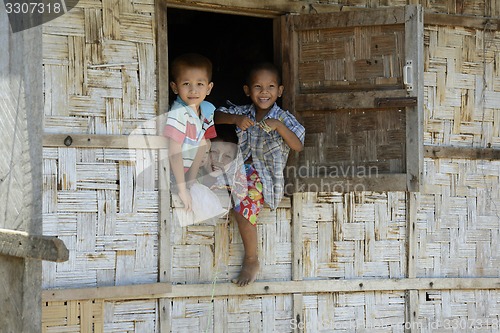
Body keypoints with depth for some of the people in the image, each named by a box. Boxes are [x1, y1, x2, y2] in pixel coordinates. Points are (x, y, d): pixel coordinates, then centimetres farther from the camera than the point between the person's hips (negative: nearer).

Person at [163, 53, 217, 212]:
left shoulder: (207, 110, -1)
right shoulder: (178, 114, -25)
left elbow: (202, 145, 3)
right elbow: (174, 151, -27)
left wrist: (191, 179, -4)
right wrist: (182, 189, -26)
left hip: (184, 173, 8)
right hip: (171, 177, -8)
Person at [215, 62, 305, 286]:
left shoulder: (283, 118, -7)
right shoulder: (244, 112, 7)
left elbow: (298, 146, -18)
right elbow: (217, 116, 4)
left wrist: (279, 126, -32)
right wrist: (235, 119, -15)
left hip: (265, 174, -6)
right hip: (242, 165, 6)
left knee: (244, 204, -30)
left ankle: (251, 261, -17)